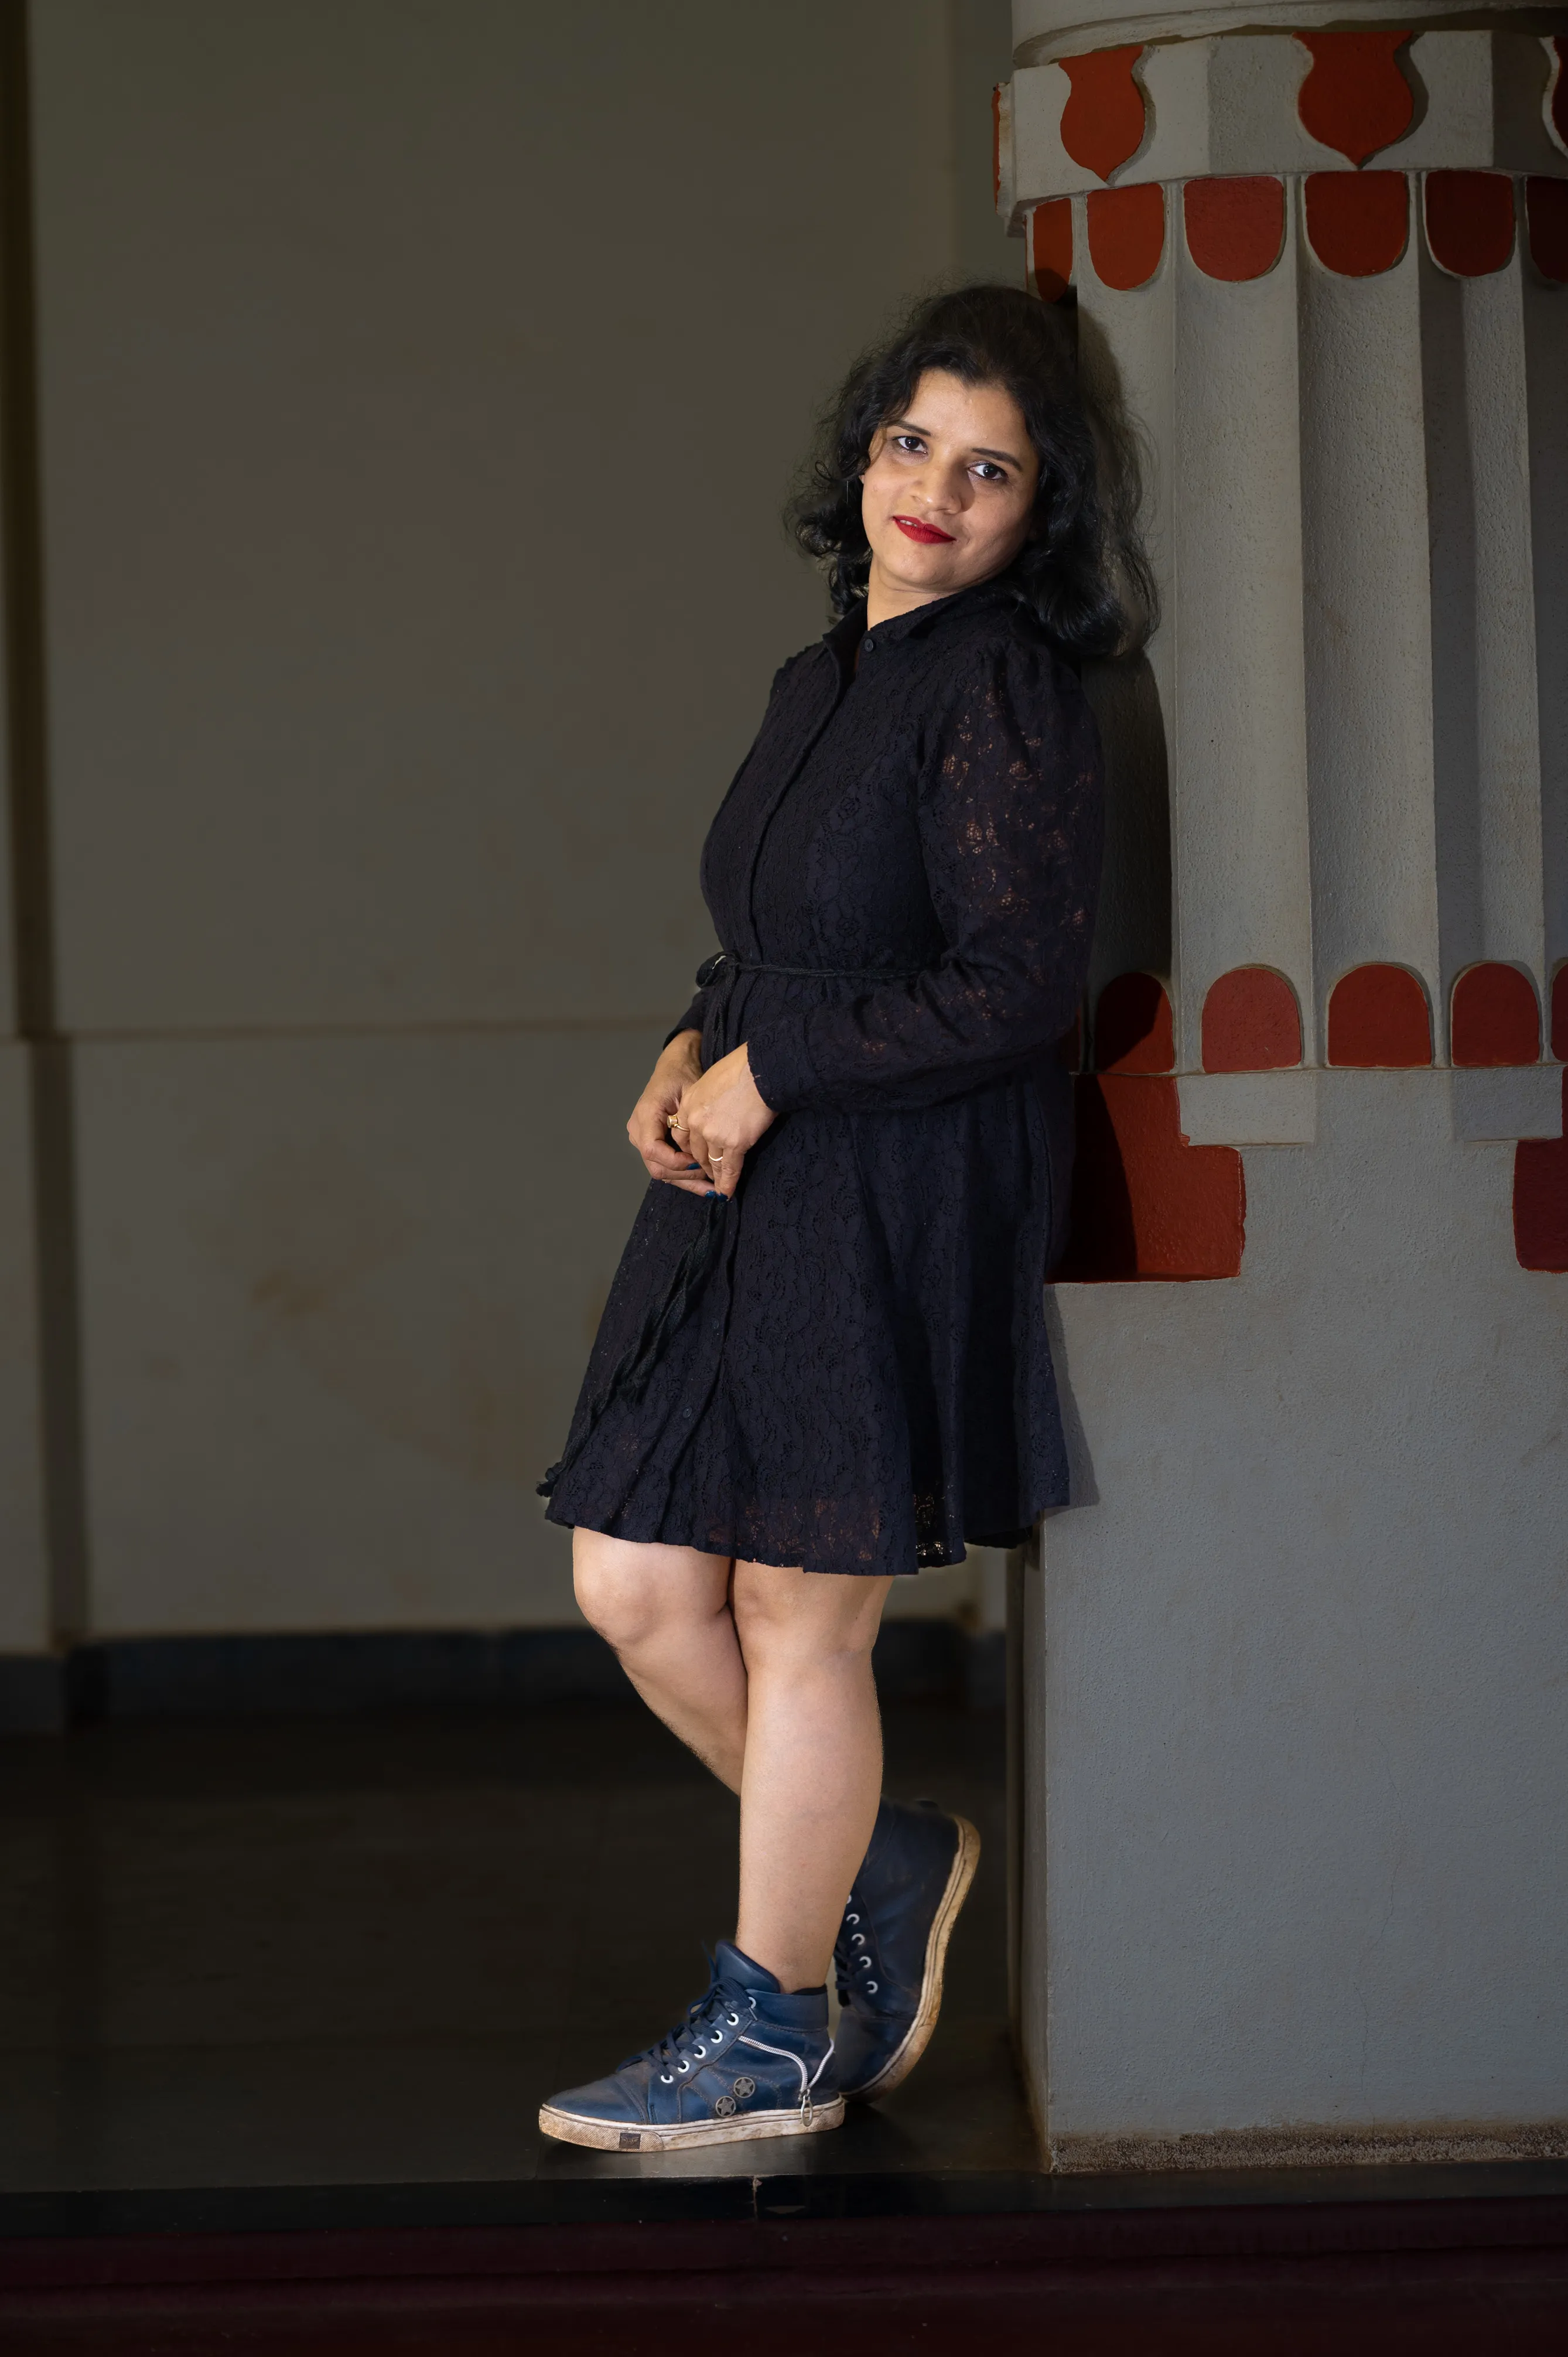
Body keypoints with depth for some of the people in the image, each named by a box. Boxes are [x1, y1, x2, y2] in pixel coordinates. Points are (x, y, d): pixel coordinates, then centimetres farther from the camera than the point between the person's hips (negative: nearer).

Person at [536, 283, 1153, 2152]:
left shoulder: (1004, 689, -11)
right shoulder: (823, 680, 15)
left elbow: (1021, 989, -17)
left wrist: (766, 1074, -13)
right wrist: (688, 1058, 2)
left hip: (904, 1206, -8)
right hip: (751, 1187, 8)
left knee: (798, 1617, 0)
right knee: (634, 1588, 7)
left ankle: (771, 2041, 14)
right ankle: (881, 1865, 29)